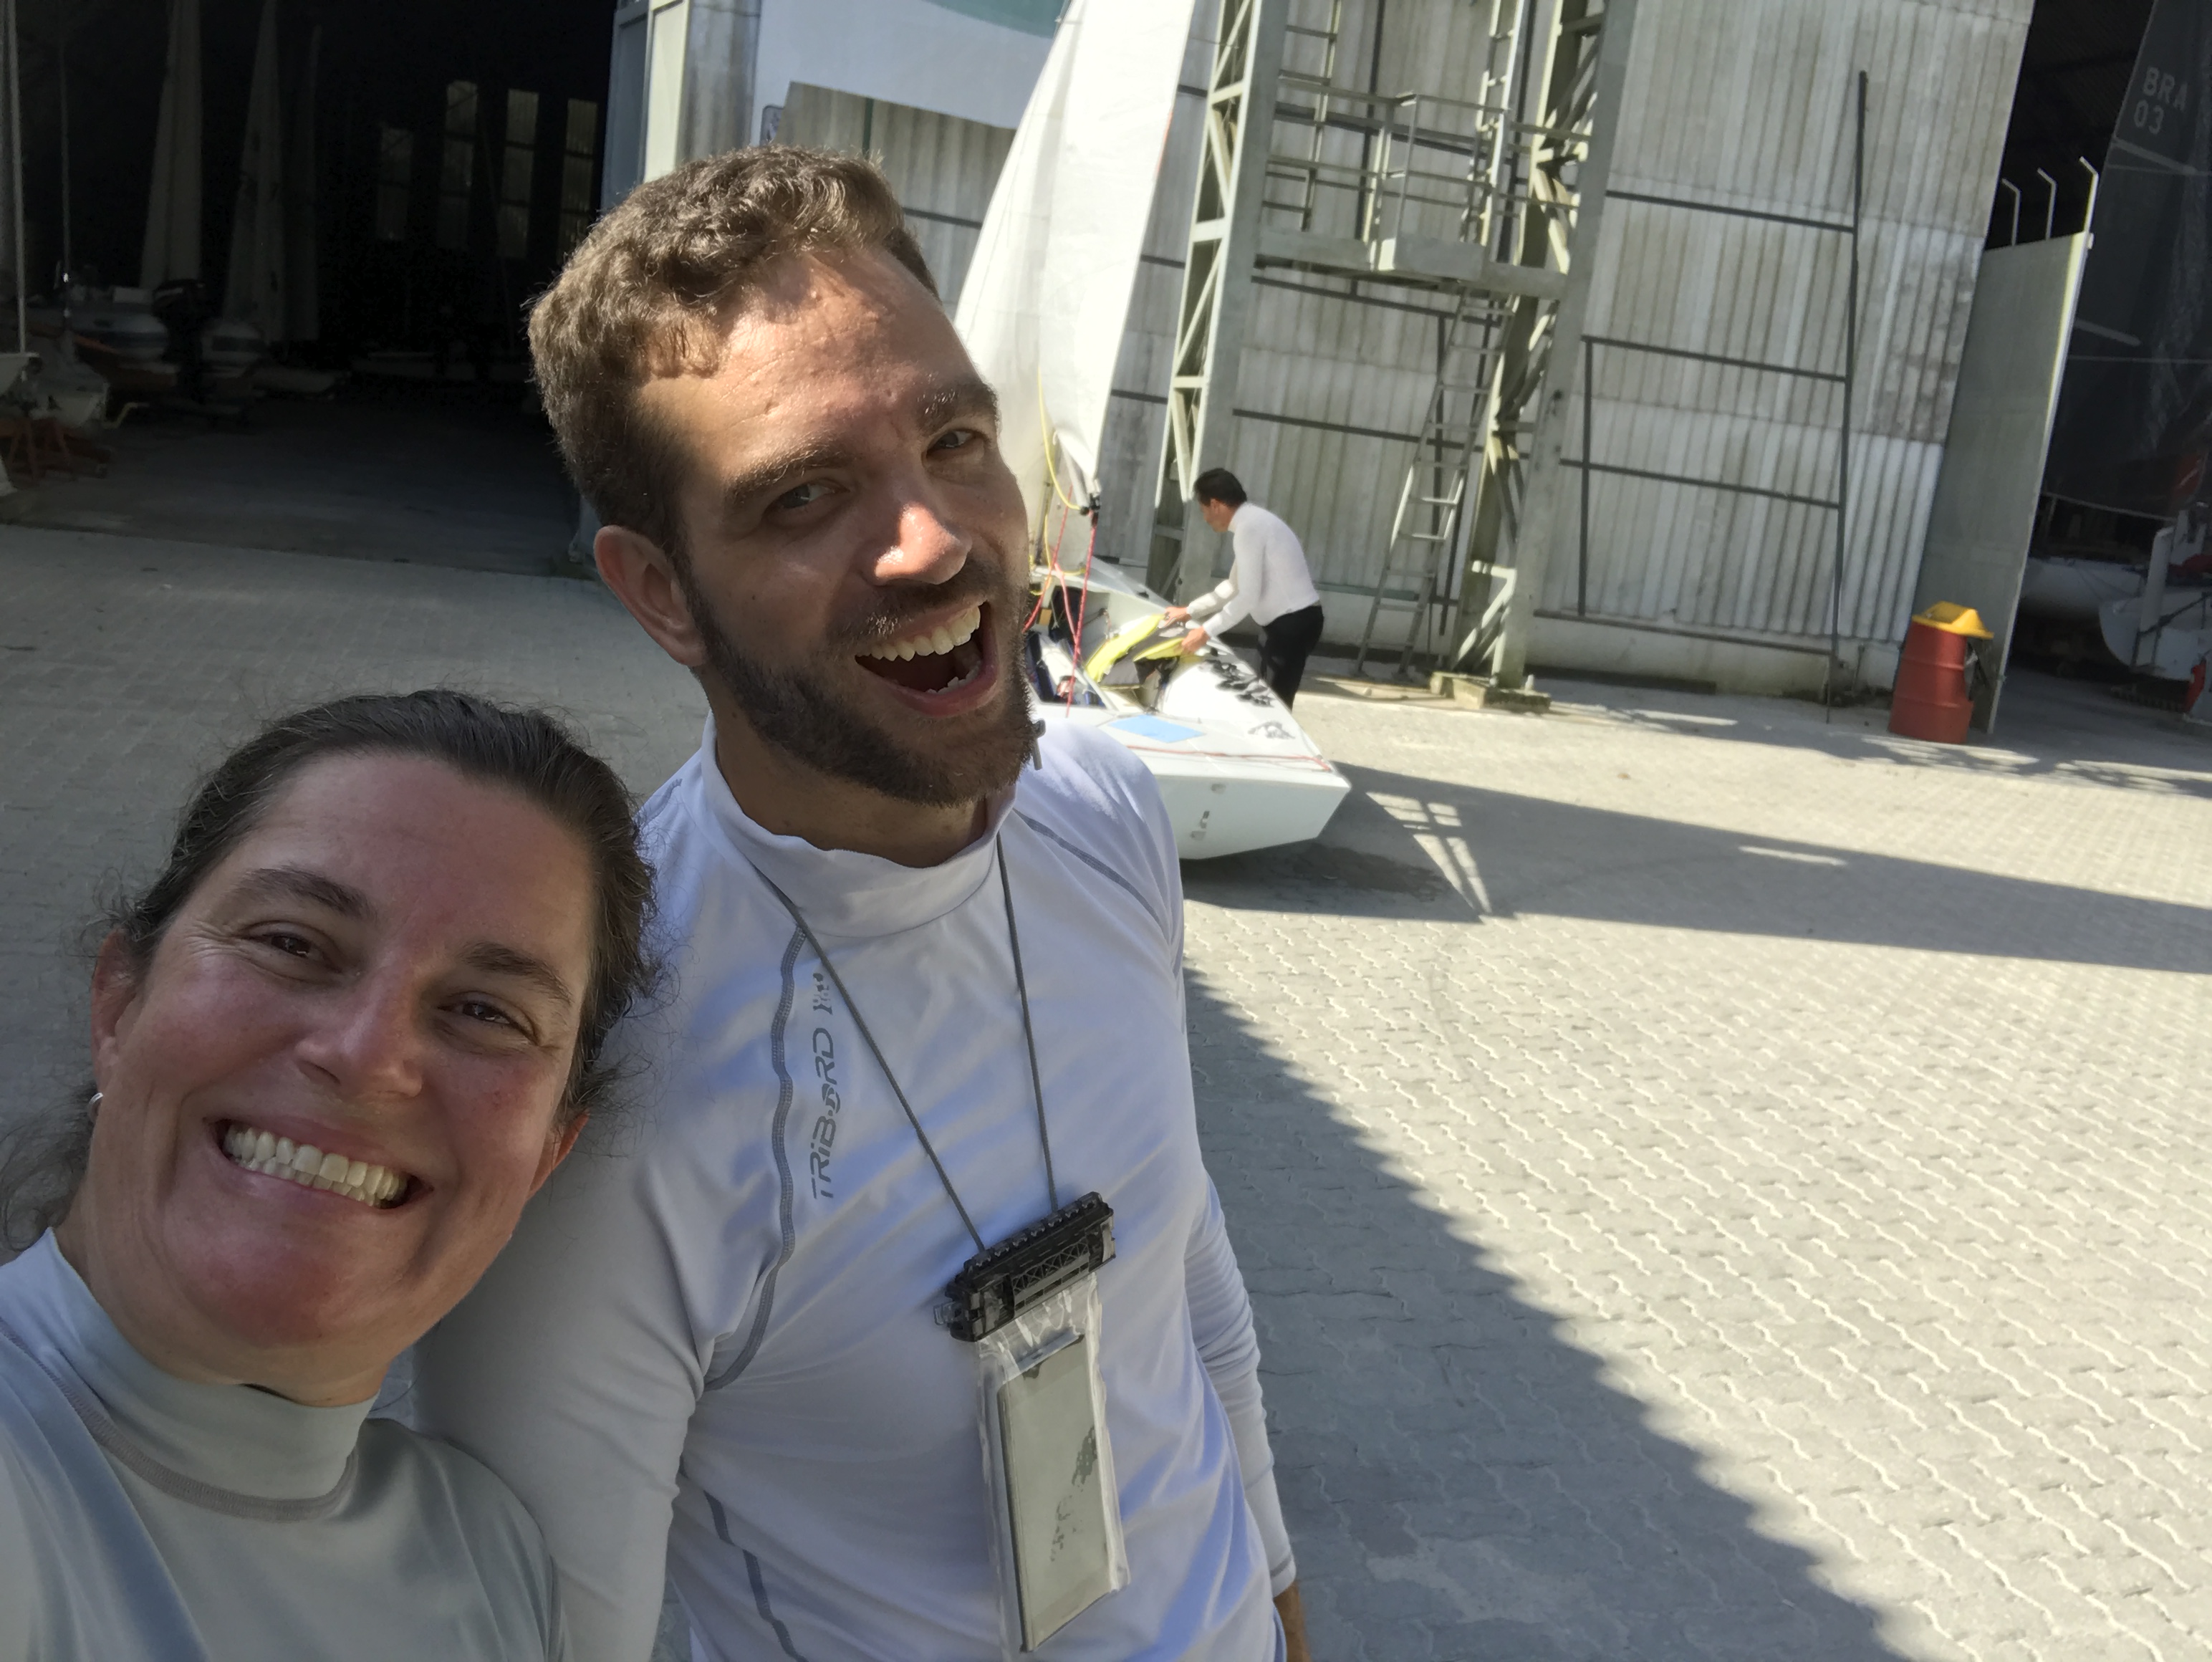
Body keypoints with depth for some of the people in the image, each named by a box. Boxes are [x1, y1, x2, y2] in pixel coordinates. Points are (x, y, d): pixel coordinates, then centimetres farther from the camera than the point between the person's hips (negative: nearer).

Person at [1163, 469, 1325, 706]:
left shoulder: (1249, 527, -18)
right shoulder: (1252, 520, 14)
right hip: (1287, 621, 10)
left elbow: (1248, 596, -21)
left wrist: (1206, 632, -13)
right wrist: (1189, 611, 25)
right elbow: (1235, 585, 25)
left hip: (1293, 623, -10)